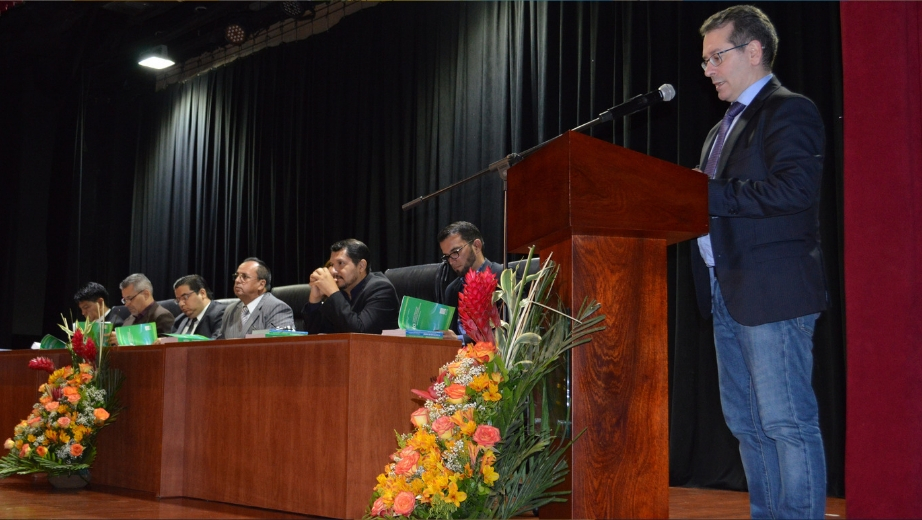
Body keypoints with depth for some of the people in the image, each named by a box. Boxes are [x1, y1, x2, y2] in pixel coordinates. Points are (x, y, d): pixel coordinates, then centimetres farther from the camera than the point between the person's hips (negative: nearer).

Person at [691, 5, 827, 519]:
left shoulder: (790, 111, -6)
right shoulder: (724, 128, 21)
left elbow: (794, 187, -21)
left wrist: (710, 194, -19)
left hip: (773, 293, -10)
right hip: (727, 295, 10)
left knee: (788, 423, -7)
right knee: (747, 424, 13)